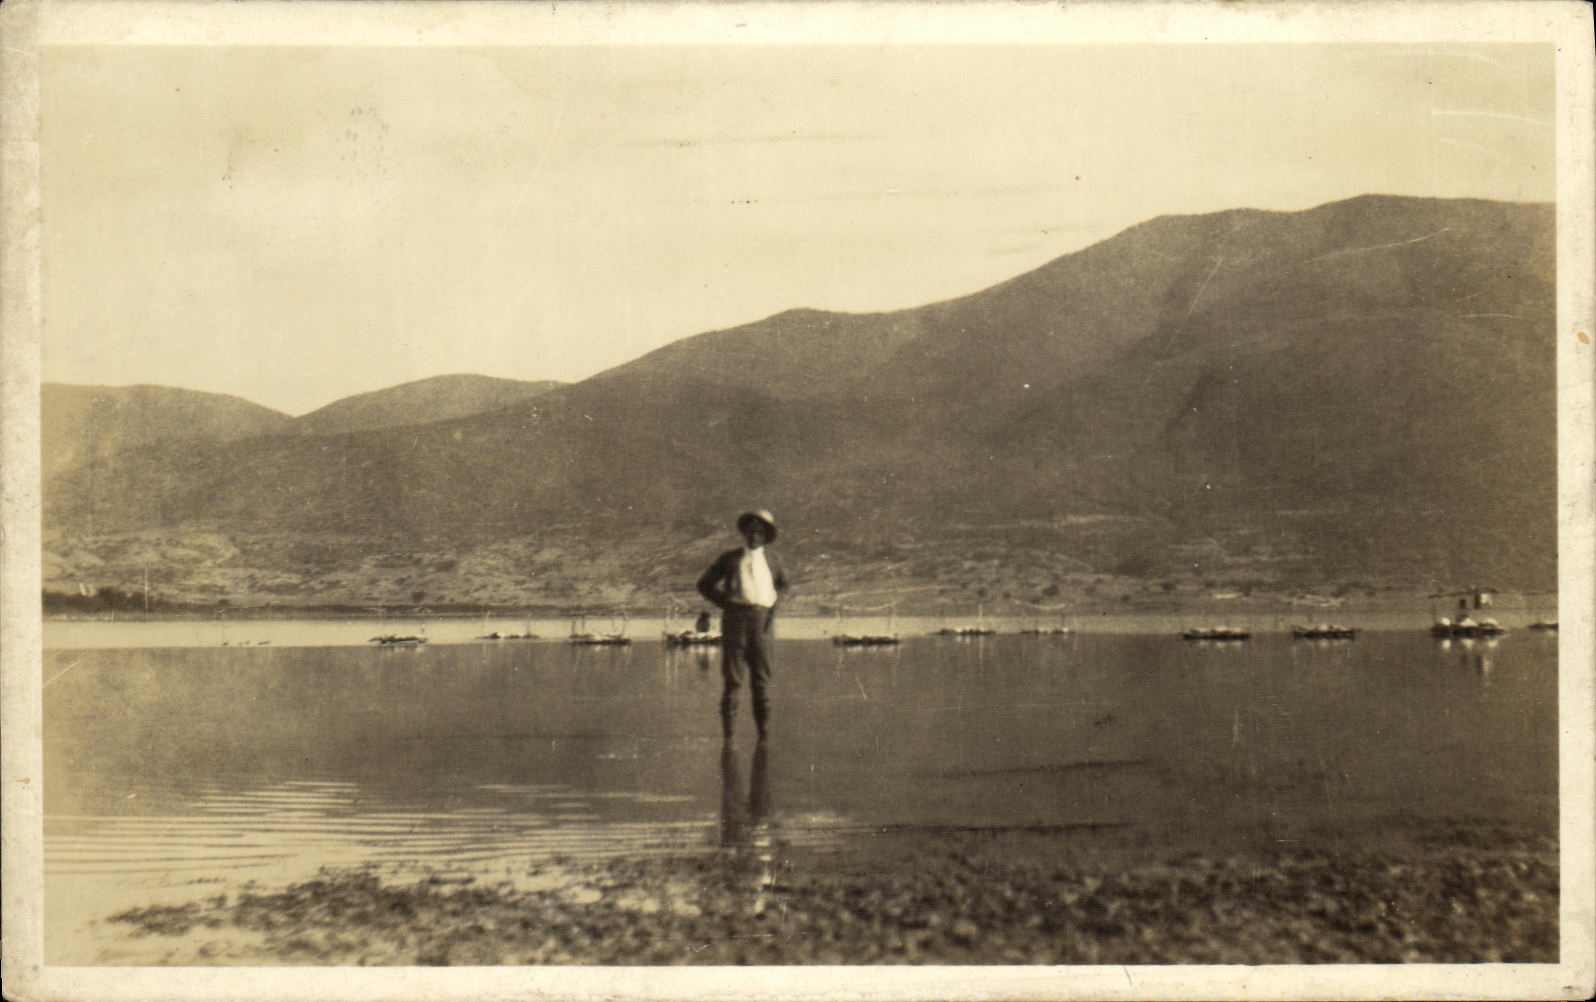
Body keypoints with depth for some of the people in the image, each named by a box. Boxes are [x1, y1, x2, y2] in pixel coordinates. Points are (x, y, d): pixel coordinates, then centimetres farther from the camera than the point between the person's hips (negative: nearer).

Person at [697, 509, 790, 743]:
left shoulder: (772, 560, 14)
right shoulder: (729, 558, 9)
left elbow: (783, 583, 32)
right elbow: (704, 584, 16)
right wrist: (725, 602, 4)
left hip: (762, 619, 2)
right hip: (735, 618, -2)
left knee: (762, 678, 4)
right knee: (732, 678, -5)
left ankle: (764, 733, 10)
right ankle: (728, 733, -1)